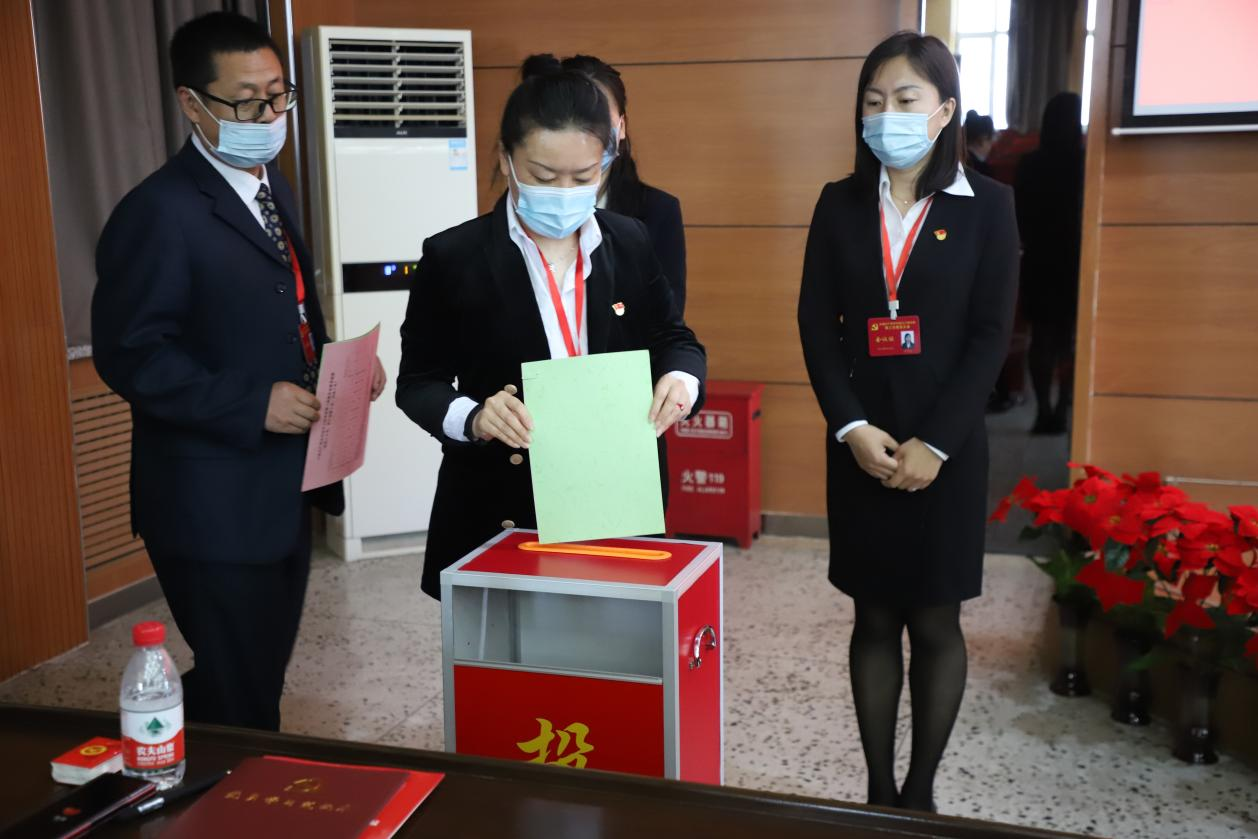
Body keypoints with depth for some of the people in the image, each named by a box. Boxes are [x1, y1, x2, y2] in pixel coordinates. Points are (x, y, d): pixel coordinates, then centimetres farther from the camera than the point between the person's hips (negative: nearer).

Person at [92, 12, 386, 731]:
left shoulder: (271, 185, 10)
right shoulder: (160, 213, -18)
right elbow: (129, 354, -20)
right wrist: (252, 404, -26)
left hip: (283, 487, 9)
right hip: (214, 503, -9)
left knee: (265, 671, 23)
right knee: (238, 698, 4)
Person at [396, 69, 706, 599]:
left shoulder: (630, 243, 2)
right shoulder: (453, 257, -8)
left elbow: (673, 339, 11)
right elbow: (419, 382, -3)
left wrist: (681, 379, -12)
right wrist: (472, 417, -24)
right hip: (499, 517, -2)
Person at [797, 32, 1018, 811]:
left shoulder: (987, 204, -2)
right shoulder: (840, 203, 4)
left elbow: (991, 335, -7)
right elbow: (816, 325, 0)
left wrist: (934, 443, -14)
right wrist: (851, 427, -12)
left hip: (947, 446, -2)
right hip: (860, 444, 2)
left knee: (936, 621, 7)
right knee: (875, 618, 9)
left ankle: (921, 790, 22)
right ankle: (879, 786, 21)